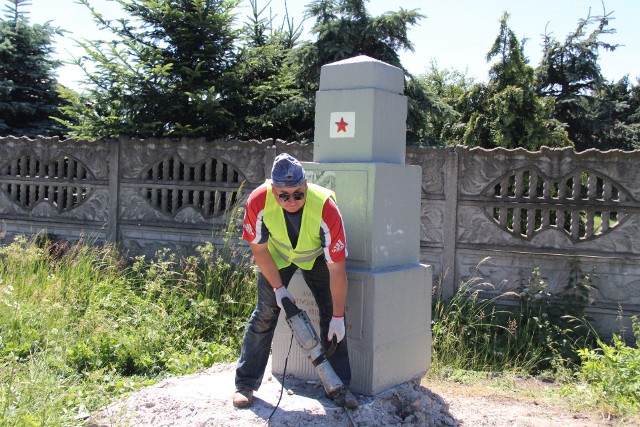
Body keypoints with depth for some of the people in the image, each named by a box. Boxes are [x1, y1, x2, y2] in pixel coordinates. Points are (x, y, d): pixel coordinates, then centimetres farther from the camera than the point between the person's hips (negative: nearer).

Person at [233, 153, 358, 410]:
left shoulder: (325, 207, -40)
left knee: (332, 314, -7)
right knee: (264, 314, -4)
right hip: (276, 255, 1)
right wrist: (278, 288, -14)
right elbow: (258, 249, -15)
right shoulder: (258, 201, -34)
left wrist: (338, 317, -28)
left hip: (316, 256, -1)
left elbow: (337, 268, -33)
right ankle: (245, 384, 8)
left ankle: (339, 387, 4)